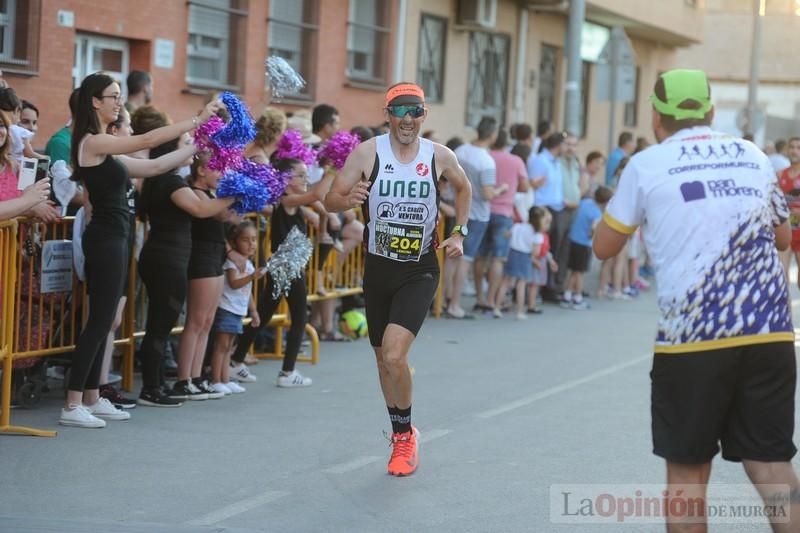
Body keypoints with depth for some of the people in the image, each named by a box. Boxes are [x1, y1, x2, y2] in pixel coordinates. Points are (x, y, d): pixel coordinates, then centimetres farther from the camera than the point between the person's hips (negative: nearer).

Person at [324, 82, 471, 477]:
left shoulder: (440, 157, -5)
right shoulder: (367, 153, -9)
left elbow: (463, 189, 16)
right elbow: (330, 200, -9)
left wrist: (459, 233, 6)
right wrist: (349, 200, -31)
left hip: (419, 271, -2)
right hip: (378, 268, 2)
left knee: (394, 355, -19)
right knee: (383, 358, 13)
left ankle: (405, 434, 2)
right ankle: (400, 435, 34)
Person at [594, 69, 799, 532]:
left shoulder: (647, 165, 2)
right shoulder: (752, 156, 12)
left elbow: (604, 247, 11)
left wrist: (623, 199, 27)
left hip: (692, 338, -3)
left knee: (687, 473, 9)